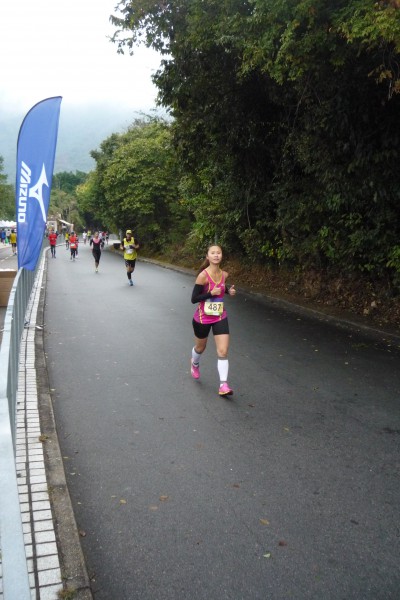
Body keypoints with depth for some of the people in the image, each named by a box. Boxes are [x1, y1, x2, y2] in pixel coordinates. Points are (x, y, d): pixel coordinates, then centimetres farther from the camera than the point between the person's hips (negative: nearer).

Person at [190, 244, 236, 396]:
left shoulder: (224, 274, -5)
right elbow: (194, 299, -20)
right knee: (200, 347, 20)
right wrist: (211, 293, -30)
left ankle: (223, 385, -4)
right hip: (202, 318, -3)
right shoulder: (203, 276, -21)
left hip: (220, 318, 3)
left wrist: (229, 290, -2)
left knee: (223, 351, -8)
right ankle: (195, 363, 54)